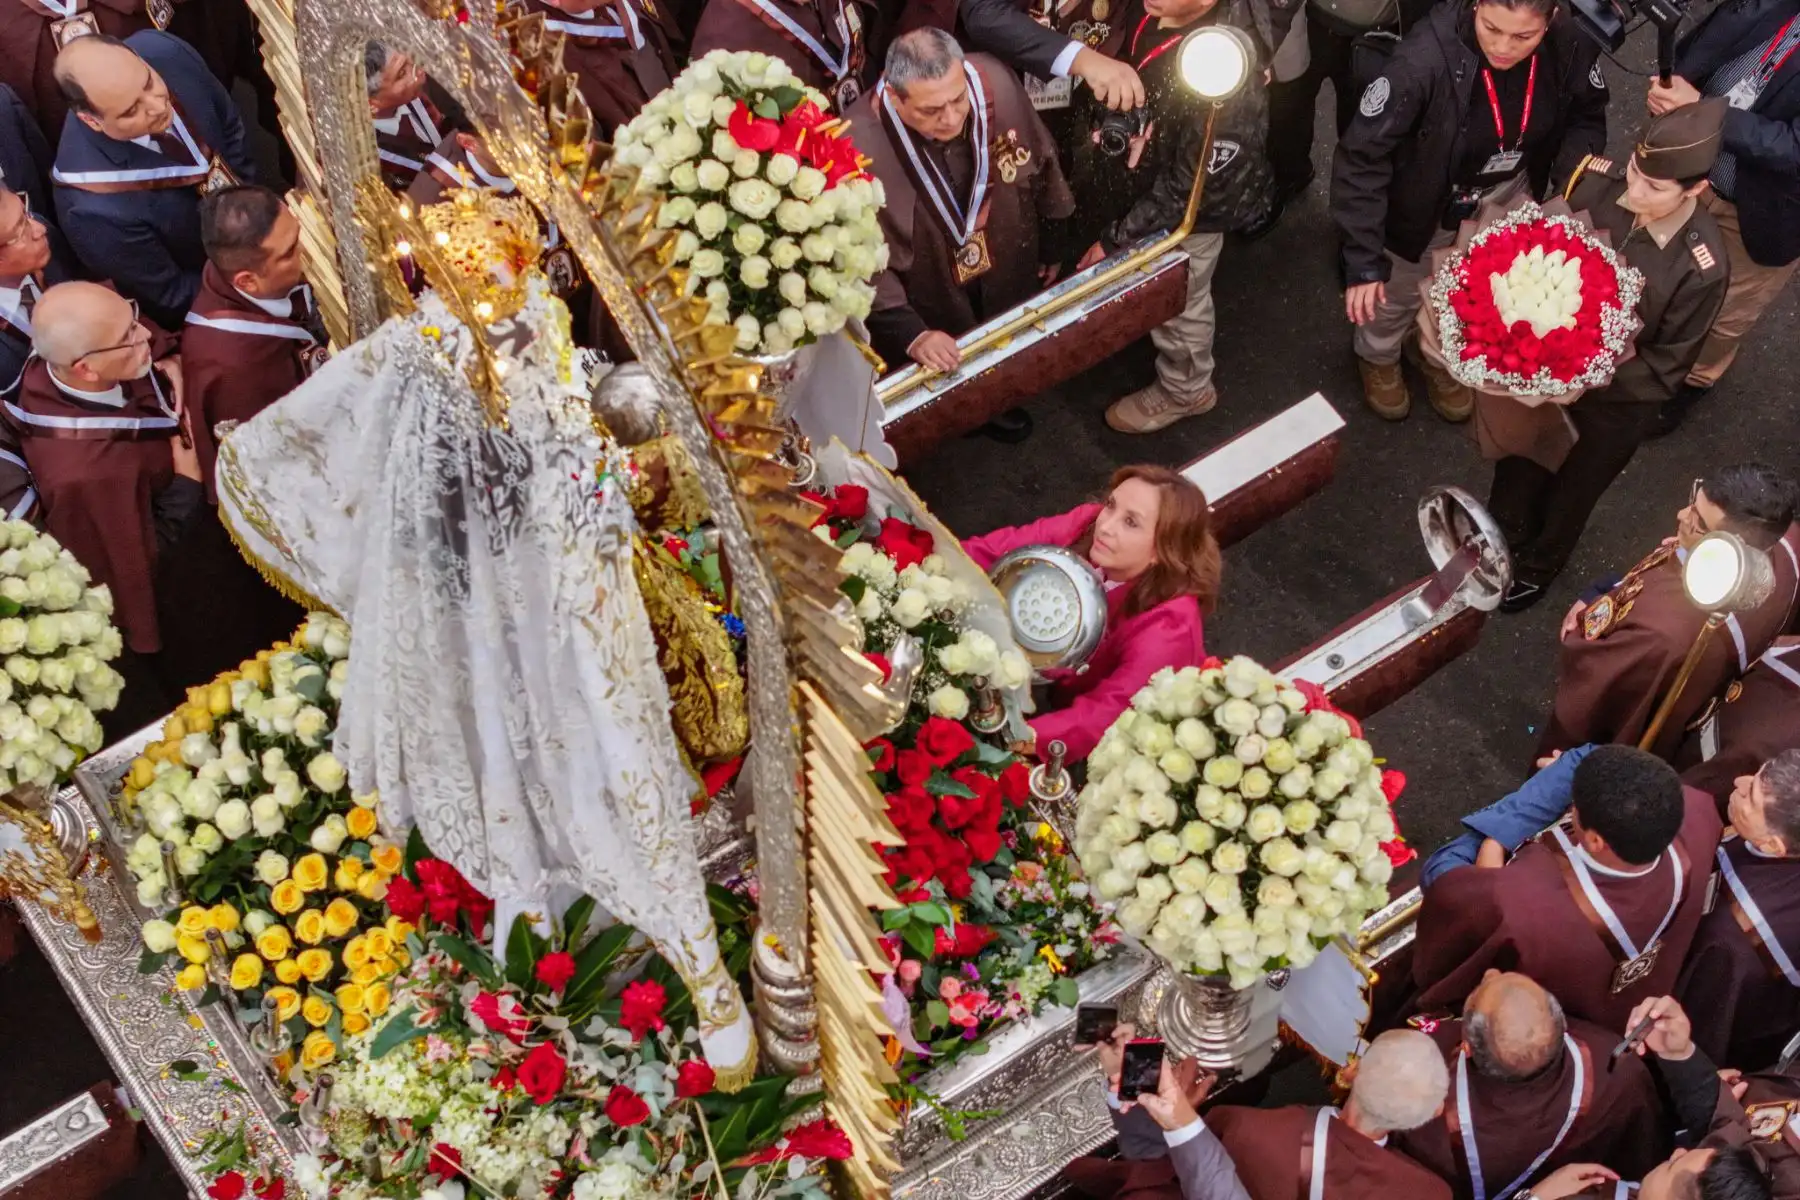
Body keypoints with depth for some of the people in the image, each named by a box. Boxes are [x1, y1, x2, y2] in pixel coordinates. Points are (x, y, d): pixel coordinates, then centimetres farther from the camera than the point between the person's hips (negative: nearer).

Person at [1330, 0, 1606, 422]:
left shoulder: (1569, 45, -26)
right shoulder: (1428, 56, -39)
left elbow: (1586, 117, -5)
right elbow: (1361, 157, -34)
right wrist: (1363, 260, -35)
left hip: (1507, 196, 4)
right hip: (1428, 202, -3)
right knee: (1399, 289, 24)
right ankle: (1378, 358, 57)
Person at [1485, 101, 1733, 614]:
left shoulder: (1703, 269, -32)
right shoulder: (1597, 183, -25)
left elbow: (1664, 369, -21)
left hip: (1615, 403, -3)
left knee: (1569, 494, 26)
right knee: (1518, 467, 29)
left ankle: (1538, 566, 57)